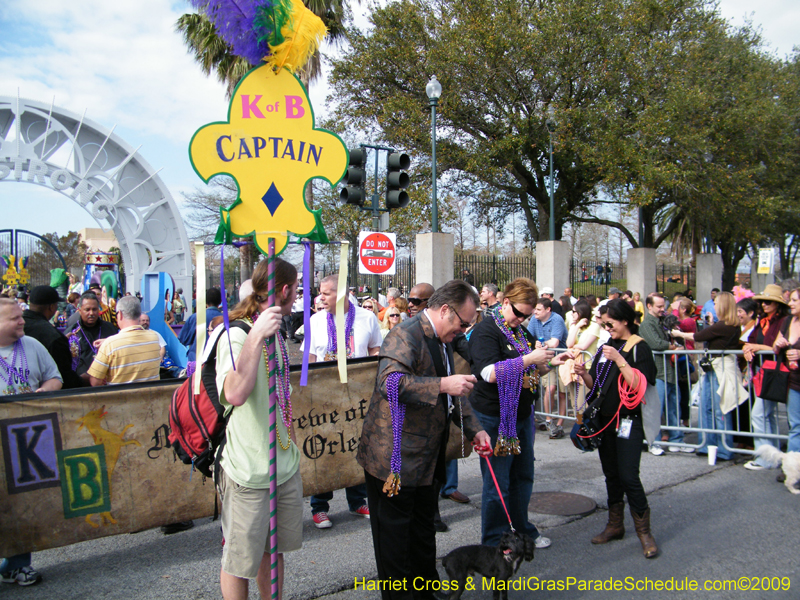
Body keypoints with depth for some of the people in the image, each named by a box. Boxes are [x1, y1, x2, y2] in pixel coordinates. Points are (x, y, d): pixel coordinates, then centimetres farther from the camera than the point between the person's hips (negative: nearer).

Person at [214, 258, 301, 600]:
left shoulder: (275, 331, 11)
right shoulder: (236, 334, -17)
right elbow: (235, 394, -35)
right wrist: (256, 337, -38)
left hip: (285, 462, 8)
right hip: (250, 469, -8)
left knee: (275, 548, 21)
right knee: (241, 559, 7)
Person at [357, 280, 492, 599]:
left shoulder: (443, 341, 13)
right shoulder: (405, 335, -19)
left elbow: (452, 394, 21)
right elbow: (389, 383, -32)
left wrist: (474, 430, 10)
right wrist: (443, 384, -34)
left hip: (425, 458, 10)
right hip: (394, 457, -10)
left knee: (424, 533, 21)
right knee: (395, 537, 5)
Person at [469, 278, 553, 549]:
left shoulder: (522, 332, 13)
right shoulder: (486, 331, -14)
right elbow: (489, 373, -26)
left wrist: (546, 364, 2)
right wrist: (529, 359, -27)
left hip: (522, 414, 8)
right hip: (495, 417, -8)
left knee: (523, 476, 18)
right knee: (497, 483, 2)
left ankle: (523, 529, 36)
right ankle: (493, 543, 16)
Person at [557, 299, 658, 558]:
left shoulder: (639, 348, -7)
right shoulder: (605, 347, 13)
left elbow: (640, 385, -19)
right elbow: (595, 386, 15)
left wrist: (619, 360, -24)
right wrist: (584, 374, -5)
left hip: (628, 420, -7)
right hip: (605, 420, 7)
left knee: (628, 476, -10)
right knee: (611, 475, 14)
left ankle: (644, 530, 4)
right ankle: (615, 524, 26)